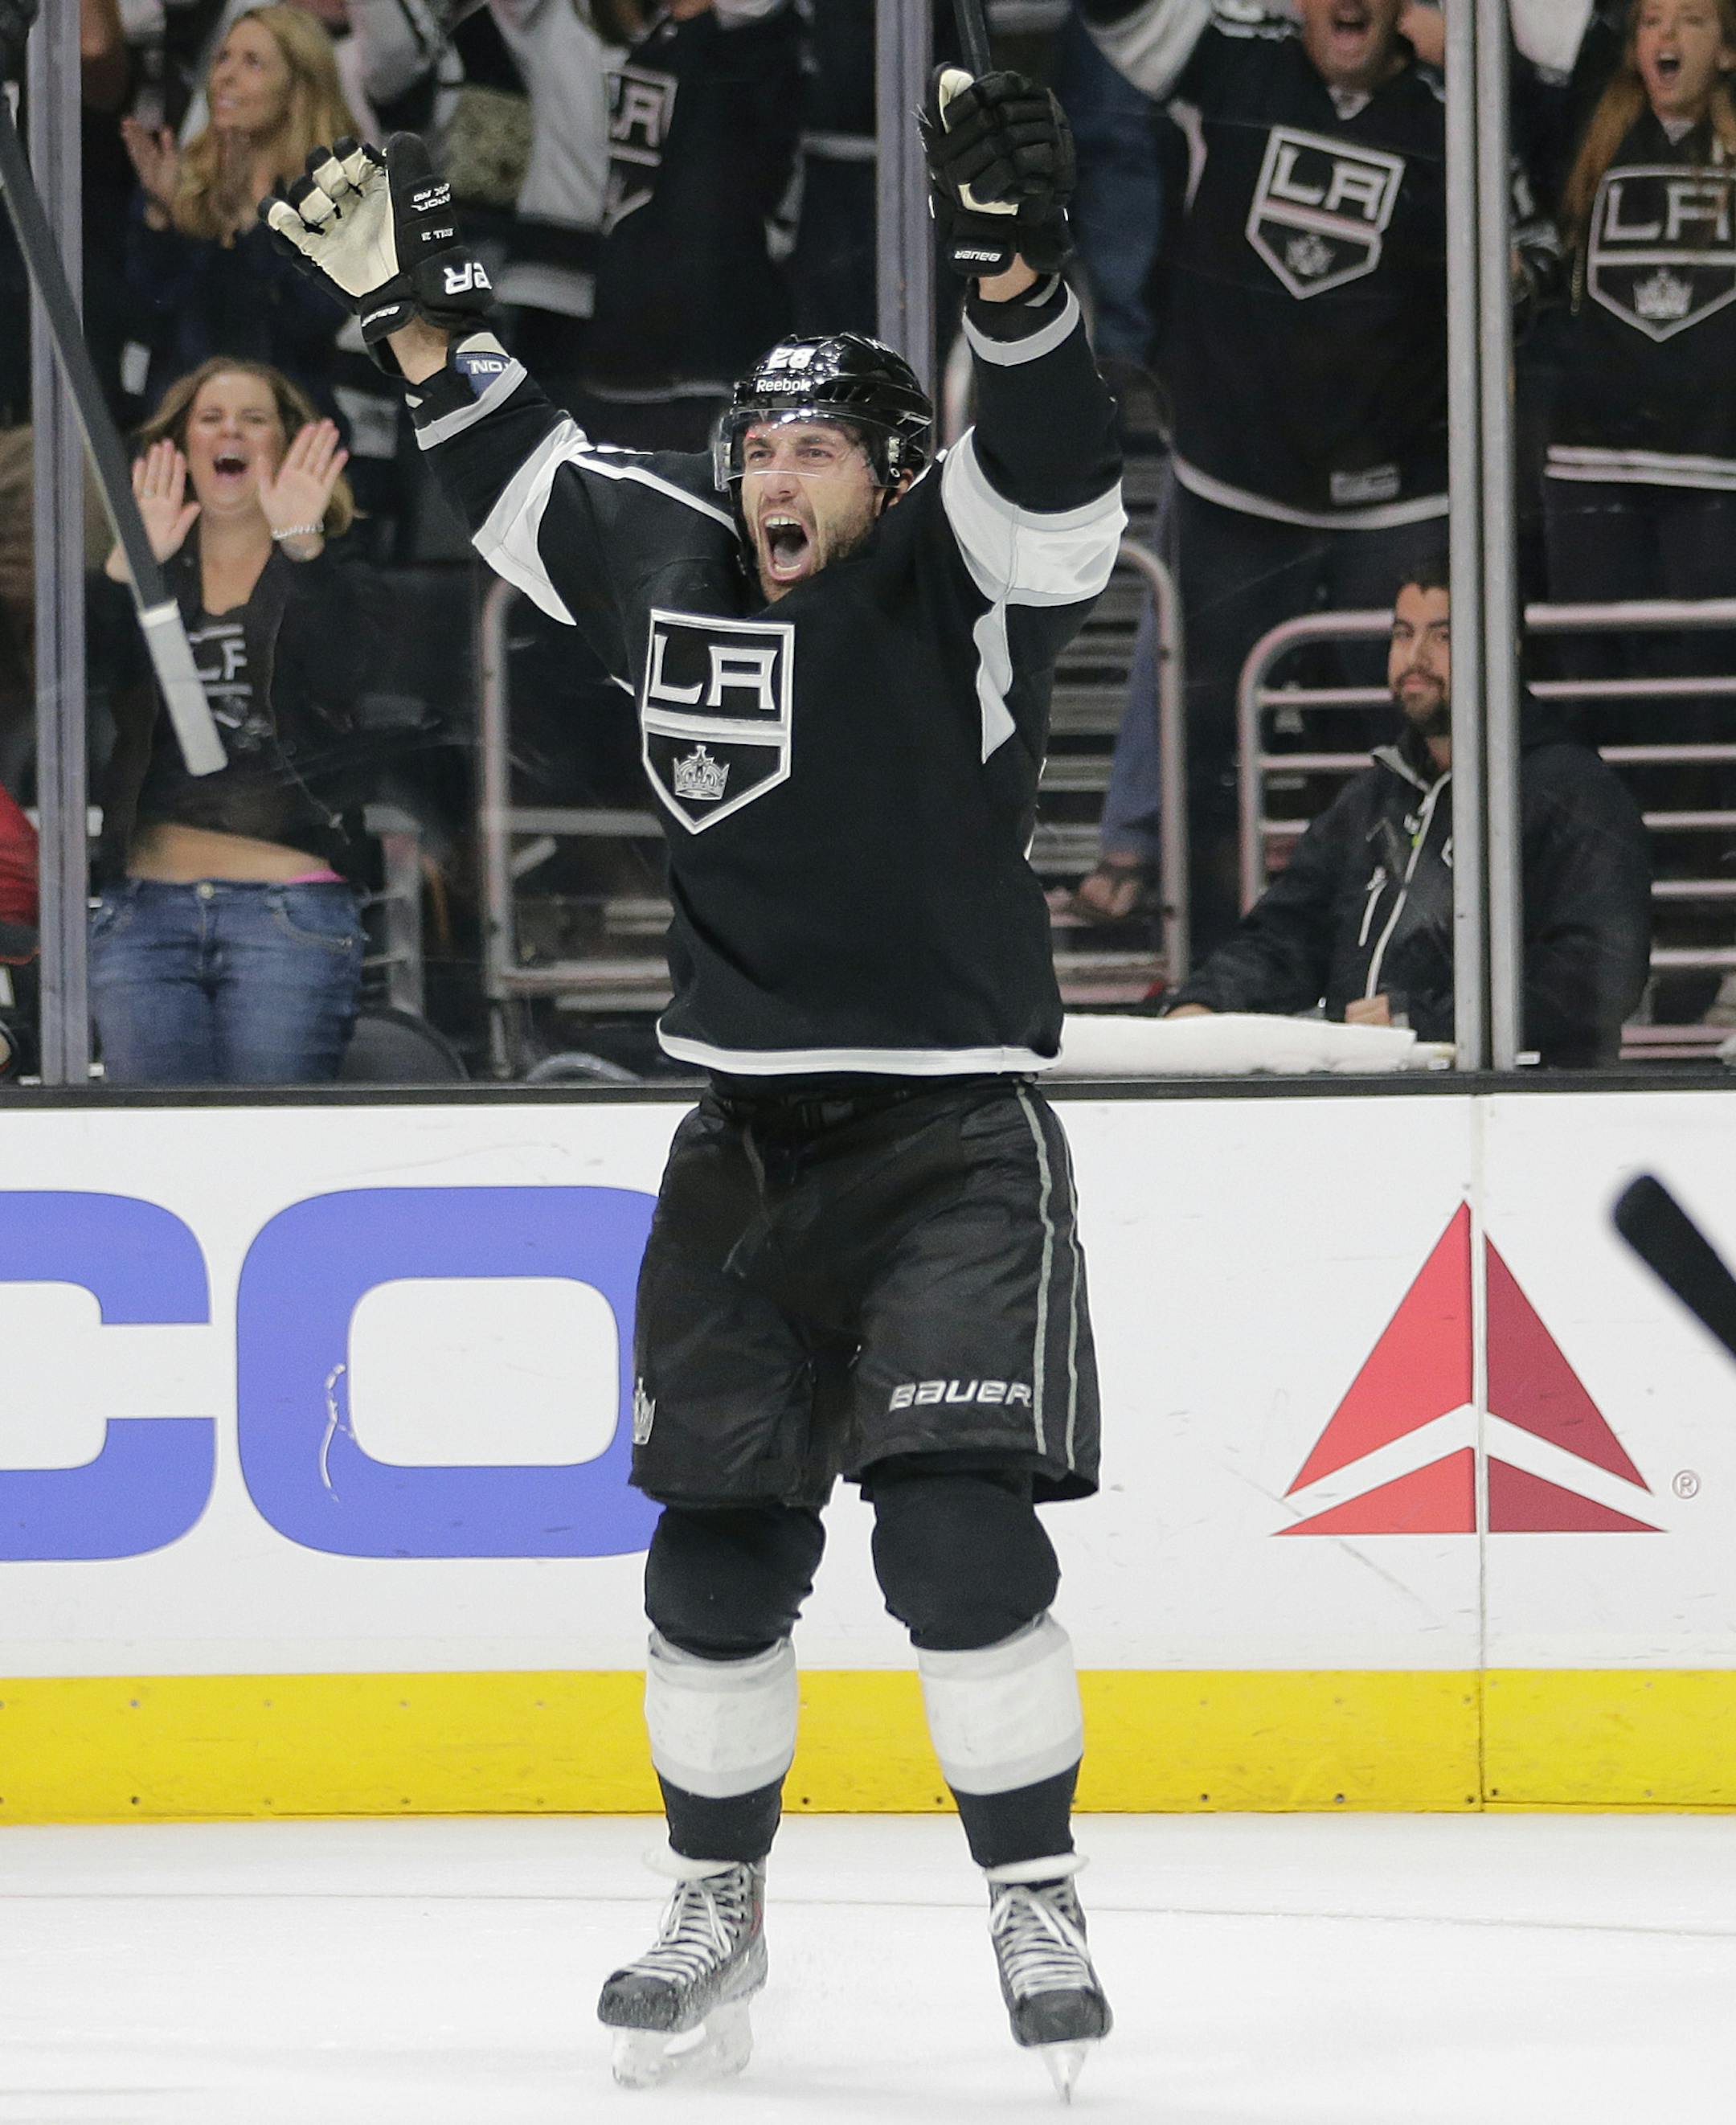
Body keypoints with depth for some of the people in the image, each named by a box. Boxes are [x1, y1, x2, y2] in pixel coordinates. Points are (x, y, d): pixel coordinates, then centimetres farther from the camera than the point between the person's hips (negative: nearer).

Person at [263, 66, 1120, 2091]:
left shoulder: (952, 583, -6)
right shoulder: (667, 567, 8)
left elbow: (1044, 469, -25)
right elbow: (511, 462, 23)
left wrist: (1015, 274, -40)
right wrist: (416, 306, 18)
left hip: (953, 1142, -5)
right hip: (745, 1147, 5)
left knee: (957, 1533, -14)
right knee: (717, 1543, 4)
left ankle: (1036, 1907, -4)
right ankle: (716, 1913, 18)